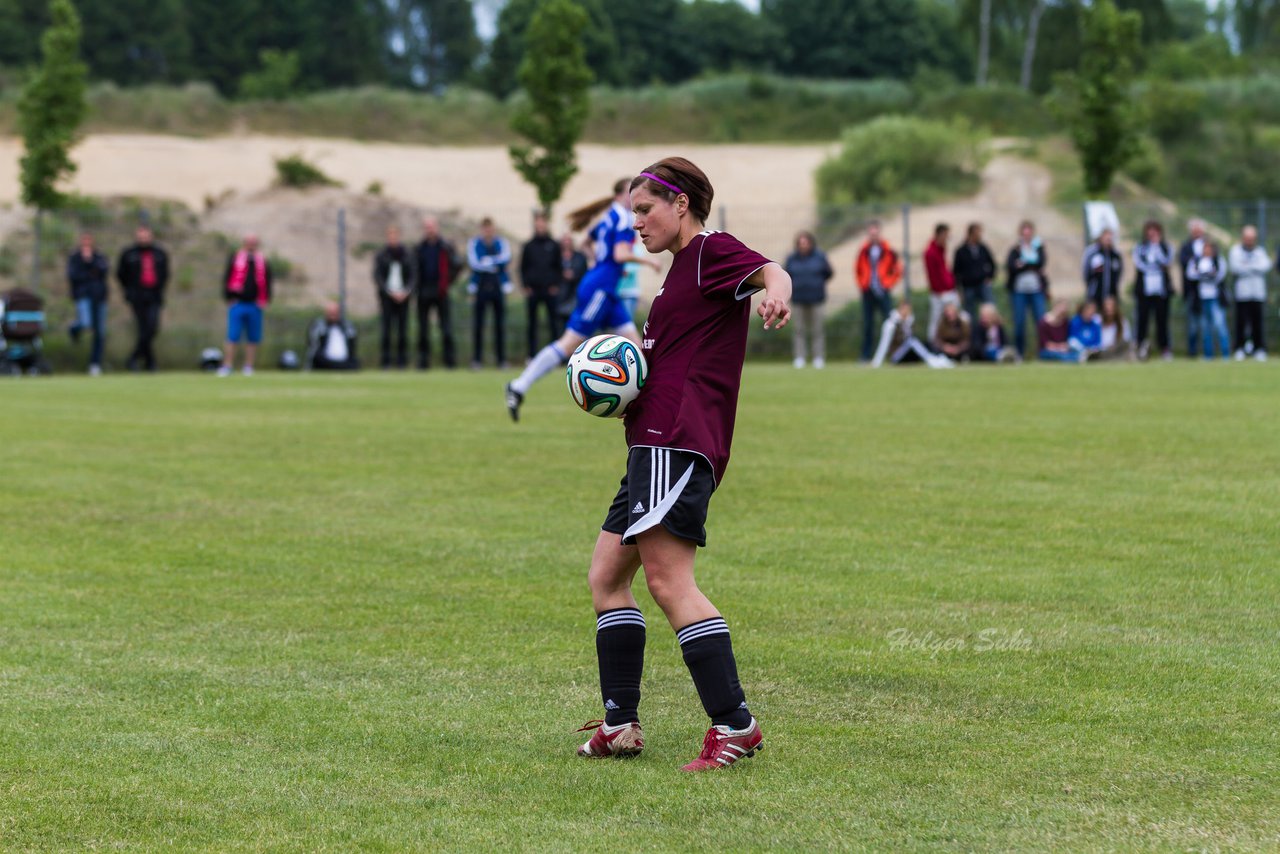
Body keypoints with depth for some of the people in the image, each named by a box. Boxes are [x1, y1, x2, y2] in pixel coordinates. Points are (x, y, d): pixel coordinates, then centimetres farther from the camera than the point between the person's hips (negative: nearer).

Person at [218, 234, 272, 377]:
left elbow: (267, 281, 14)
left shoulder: (262, 261, 11)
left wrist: (265, 300, 3)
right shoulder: (235, 258, 4)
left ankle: (248, 367, 13)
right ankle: (227, 366, -5)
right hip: (237, 304, -3)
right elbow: (227, 279, 3)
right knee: (232, 337, -7)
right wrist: (229, 299, -5)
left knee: (253, 338, 5)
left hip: (255, 305, 3)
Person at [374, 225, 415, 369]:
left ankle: (402, 361, 2)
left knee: (403, 328, -2)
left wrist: (406, 291, -9)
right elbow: (377, 277, 0)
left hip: (403, 296, 1)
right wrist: (391, 292, -10)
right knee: (387, 328, -7)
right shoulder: (381, 255, 3)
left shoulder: (407, 254, 7)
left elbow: (412, 275, 7)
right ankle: (385, 361, -5)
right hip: (386, 296, -1)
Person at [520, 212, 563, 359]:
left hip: (550, 290, -1)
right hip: (532, 290, 1)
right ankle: (532, 354, 9)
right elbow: (523, 268, 10)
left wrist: (556, 285, -2)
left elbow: (559, 267, 9)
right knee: (532, 323, 4)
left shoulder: (553, 245, 6)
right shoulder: (528, 246, 8)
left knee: (553, 322, -4)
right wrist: (526, 285, -1)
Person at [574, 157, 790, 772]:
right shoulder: (682, 267, 25)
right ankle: (620, 725, 14)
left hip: (677, 442, -11)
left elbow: (769, 271, -25)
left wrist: (776, 290, -49)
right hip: (654, 446, 11)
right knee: (606, 578, 12)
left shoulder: (712, 251, -4)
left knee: (669, 581, -18)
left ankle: (734, 723, -19)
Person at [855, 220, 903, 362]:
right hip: (868, 292, 3)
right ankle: (866, 354, 9)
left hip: (883, 292, -3)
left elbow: (898, 270, 5)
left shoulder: (889, 251, -1)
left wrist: (888, 283, 0)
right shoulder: (863, 251, 7)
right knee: (867, 324, 4)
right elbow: (857, 269, 19)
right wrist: (862, 284, 9)